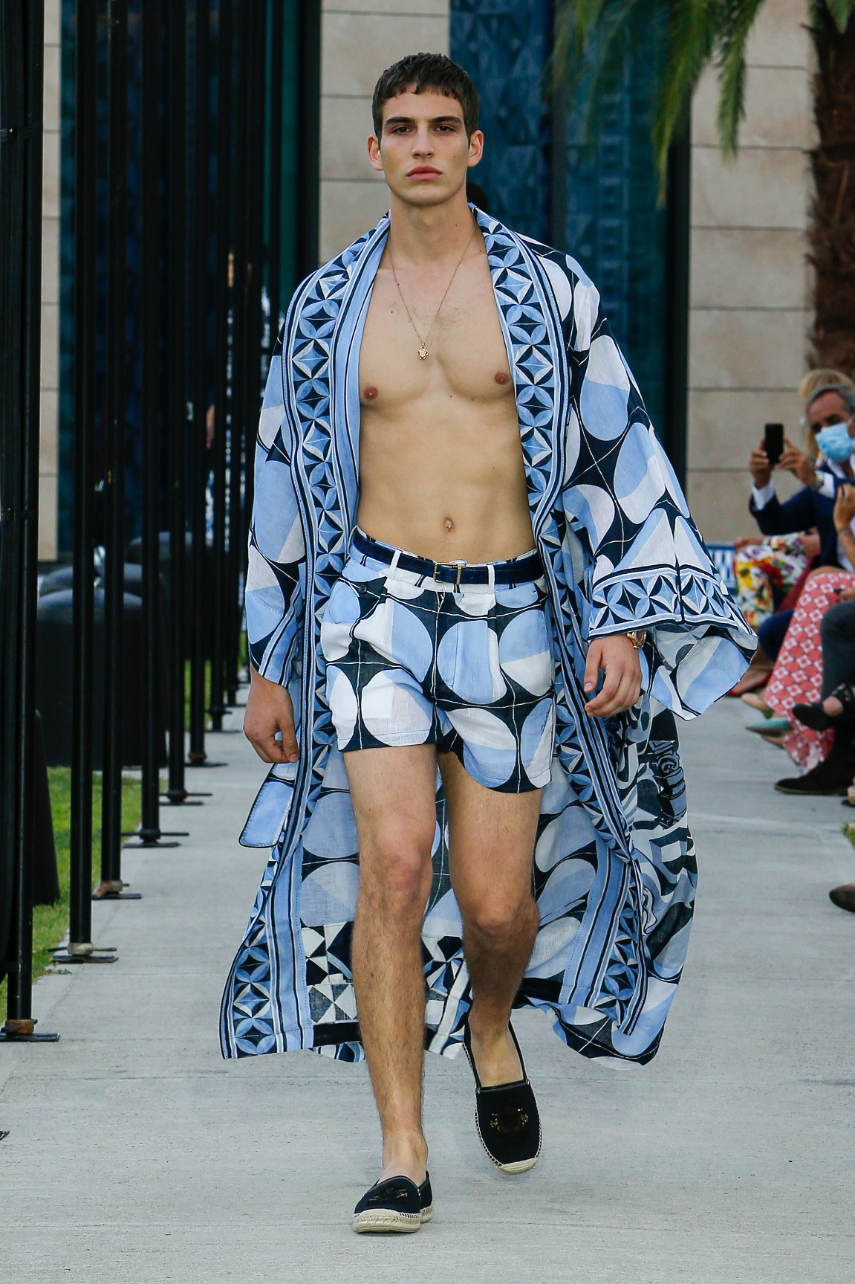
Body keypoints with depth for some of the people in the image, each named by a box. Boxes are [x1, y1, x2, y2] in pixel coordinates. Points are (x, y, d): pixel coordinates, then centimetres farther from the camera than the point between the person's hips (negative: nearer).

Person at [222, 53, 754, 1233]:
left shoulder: (546, 291, 2)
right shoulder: (326, 307, 8)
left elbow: (617, 455, 2)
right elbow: (285, 485, 14)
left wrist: (622, 618, -9)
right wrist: (269, 664, 13)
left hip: (510, 616, 0)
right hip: (377, 603, 0)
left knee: (496, 902, -1)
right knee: (393, 861, -17)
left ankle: (491, 1027, 37)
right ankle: (403, 1158, -12)